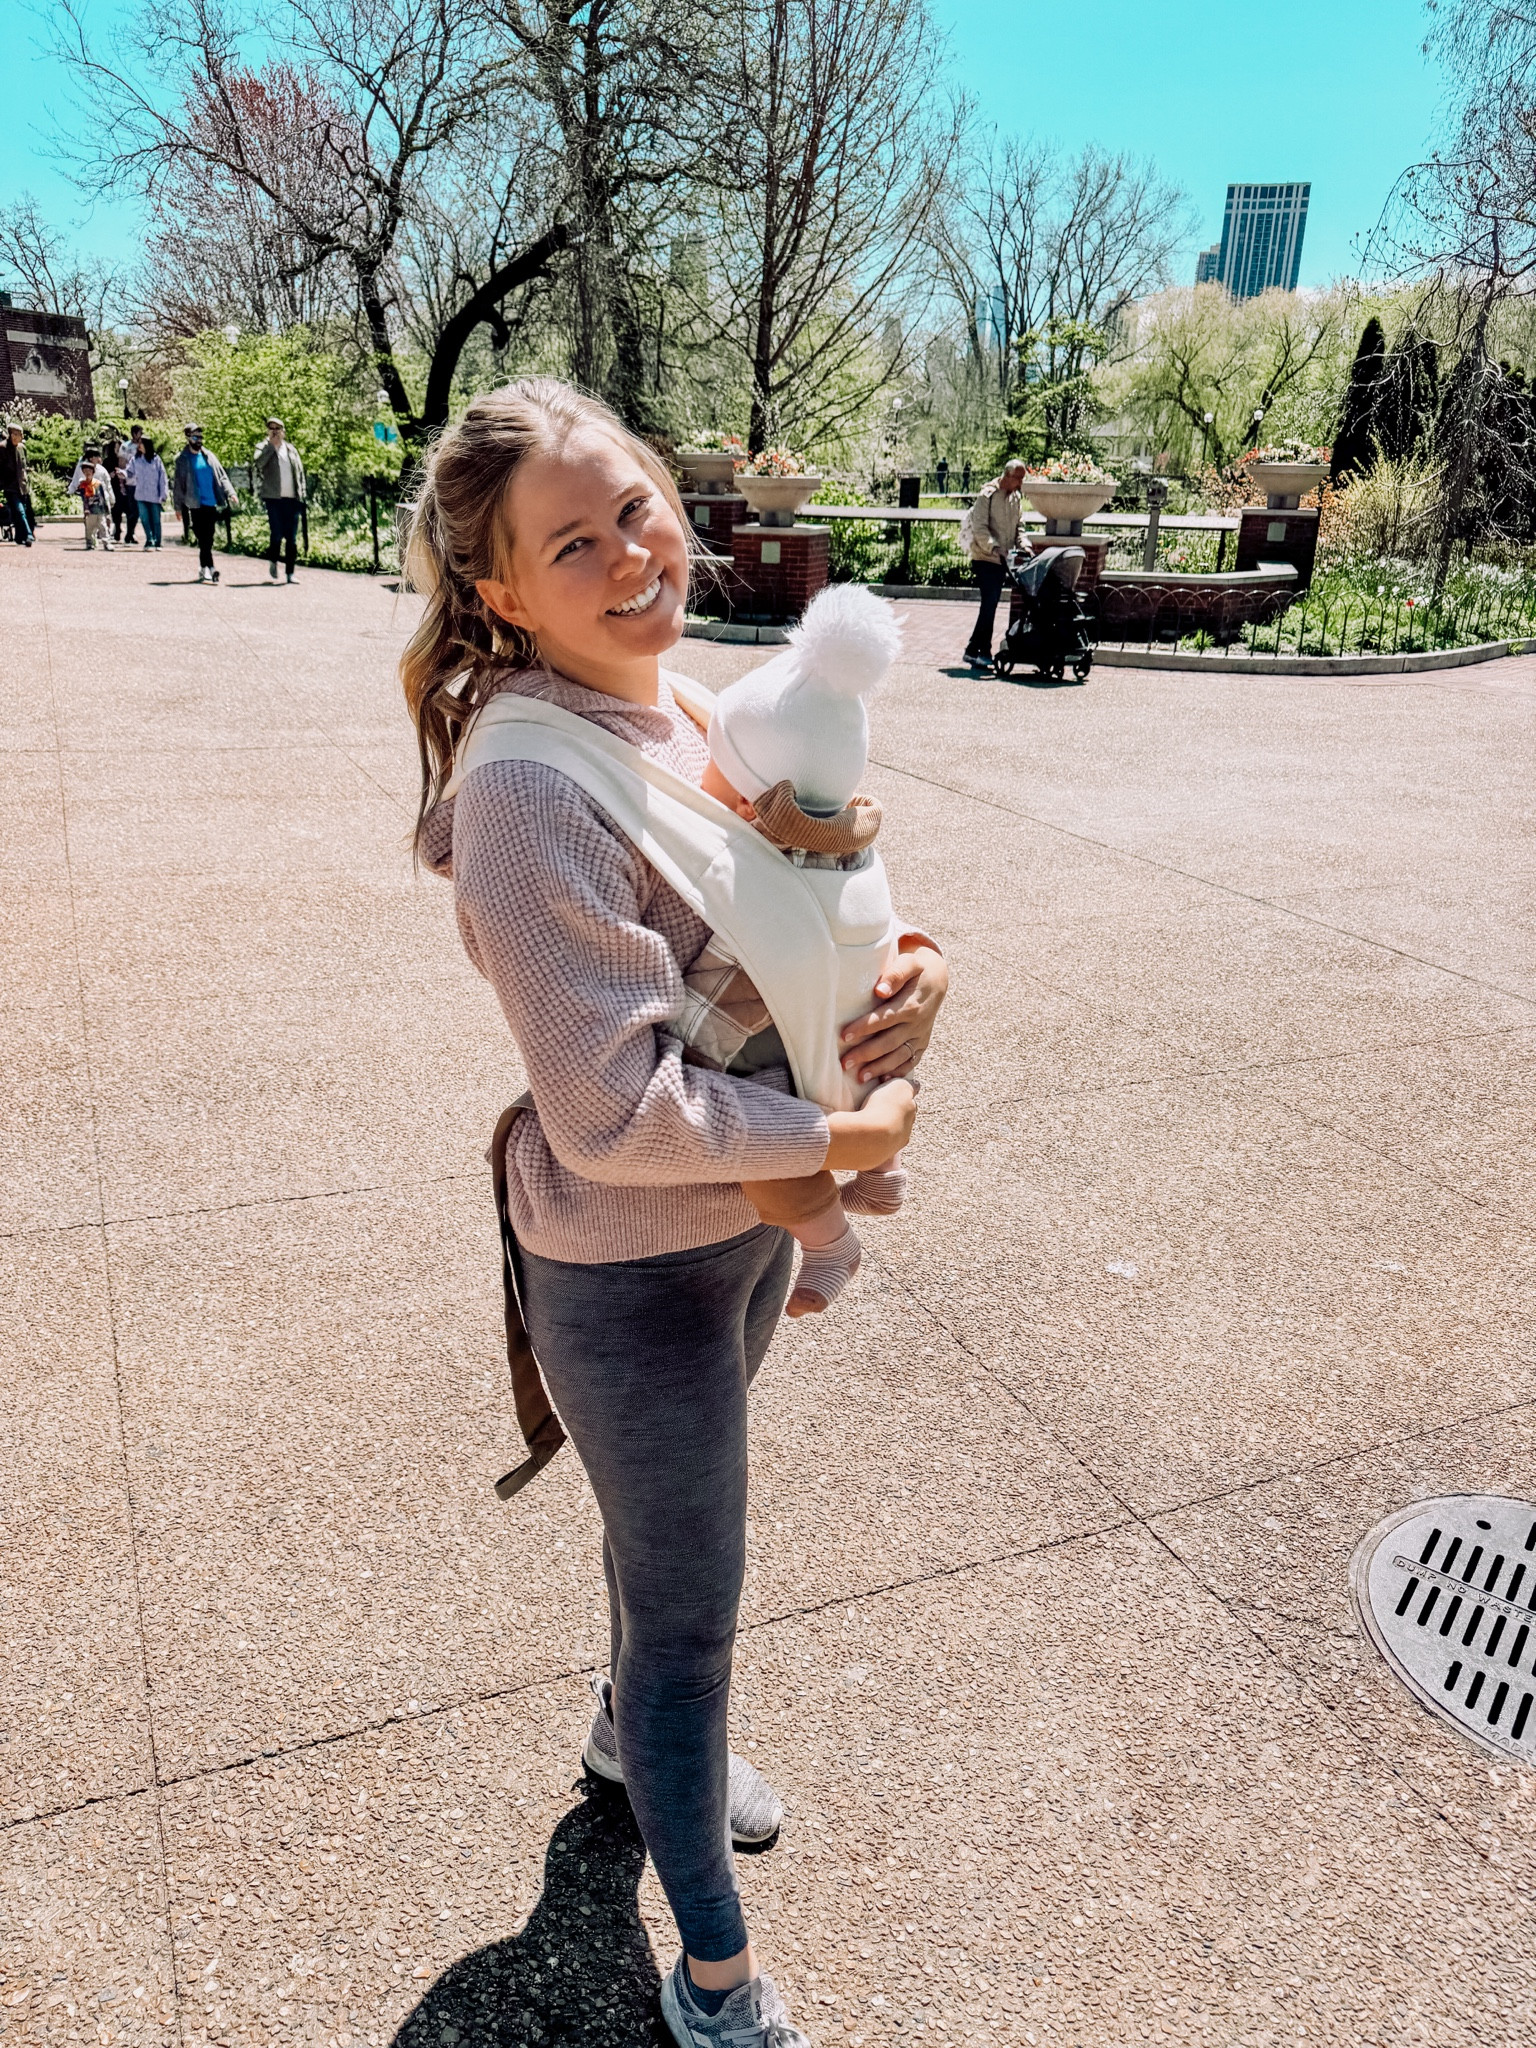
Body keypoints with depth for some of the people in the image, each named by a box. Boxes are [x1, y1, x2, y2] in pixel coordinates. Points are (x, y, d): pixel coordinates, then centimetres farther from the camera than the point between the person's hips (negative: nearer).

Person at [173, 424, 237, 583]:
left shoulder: (209, 456, 13)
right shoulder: (182, 459, 3)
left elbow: (221, 477, 12)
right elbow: (178, 484, 3)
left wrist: (230, 493, -4)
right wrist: (179, 506, -2)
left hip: (212, 504, 4)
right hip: (196, 505, -3)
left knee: (207, 540, 5)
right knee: (203, 539, -9)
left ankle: (203, 571, 12)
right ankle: (209, 569, -10)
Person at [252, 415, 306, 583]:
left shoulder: (291, 449, 16)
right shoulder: (263, 447, 5)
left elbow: (300, 471, 18)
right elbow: (257, 463, -15)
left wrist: (301, 494, 7)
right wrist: (272, 445, -13)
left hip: (292, 498, 3)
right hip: (273, 498, -3)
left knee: (292, 538, 1)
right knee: (277, 534, -11)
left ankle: (290, 573, 7)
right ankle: (272, 560, 16)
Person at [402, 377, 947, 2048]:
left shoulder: (683, 714, -1)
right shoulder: (529, 790, -27)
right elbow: (618, 1111, -29)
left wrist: (907, 971, -13)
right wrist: (841, 1139, -19)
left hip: (751, 1223, 7)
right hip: (632, 1269, -7)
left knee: (670, 1529, 30)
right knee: (692, 1600, 12)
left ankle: (634, 1732, 61)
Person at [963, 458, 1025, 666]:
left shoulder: (1016, 498, 13)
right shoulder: (987, 495, -10)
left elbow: (1018, 528, 17)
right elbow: (980, 528, -16)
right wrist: (994, 549, -27)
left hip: (1002, 559, 8)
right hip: (985, 557, -7)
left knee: (990, 603, 8)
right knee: (990, 601, -14)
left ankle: (973, 649, 14)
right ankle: (983, 651, -9)